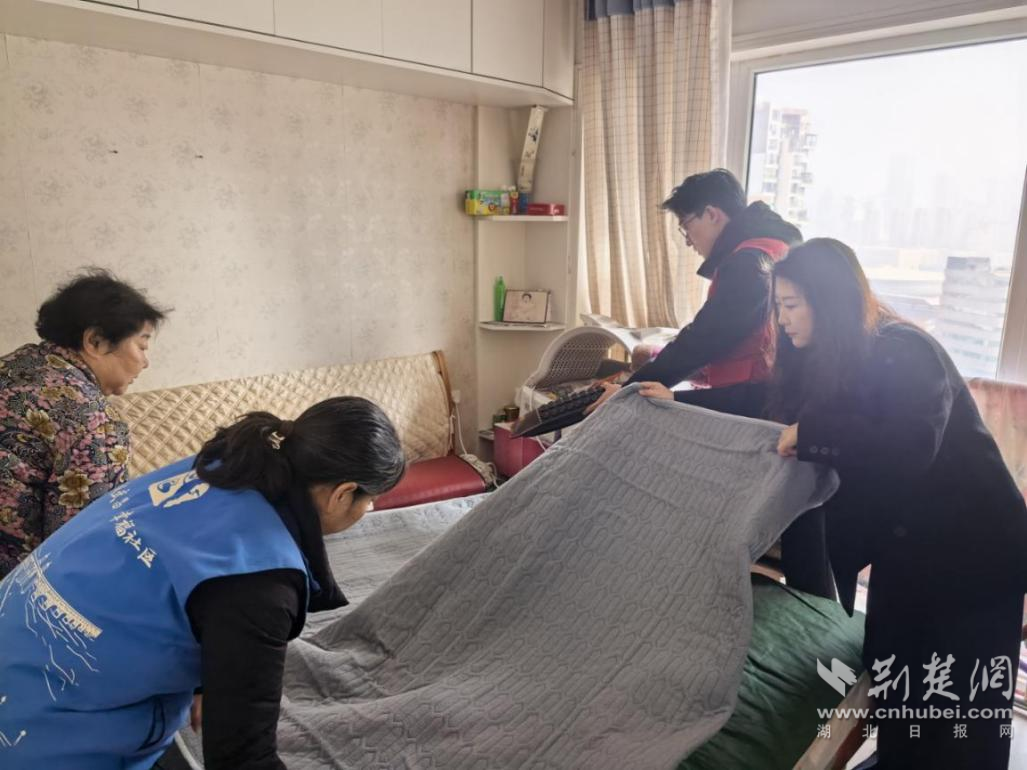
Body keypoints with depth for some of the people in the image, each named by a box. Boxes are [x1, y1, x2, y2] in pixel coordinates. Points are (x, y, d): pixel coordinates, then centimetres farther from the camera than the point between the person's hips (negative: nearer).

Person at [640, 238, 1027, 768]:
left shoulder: (905, 354, -24)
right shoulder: (822, 359, 1)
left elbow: (910, 446, -38)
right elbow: (766, 401, 12)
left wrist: (810, 432, -32)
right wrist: (678, 400, 8)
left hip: (970, 544, -7)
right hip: (902, 536, 8)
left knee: (959, 705, 5)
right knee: (895, 680, 18)